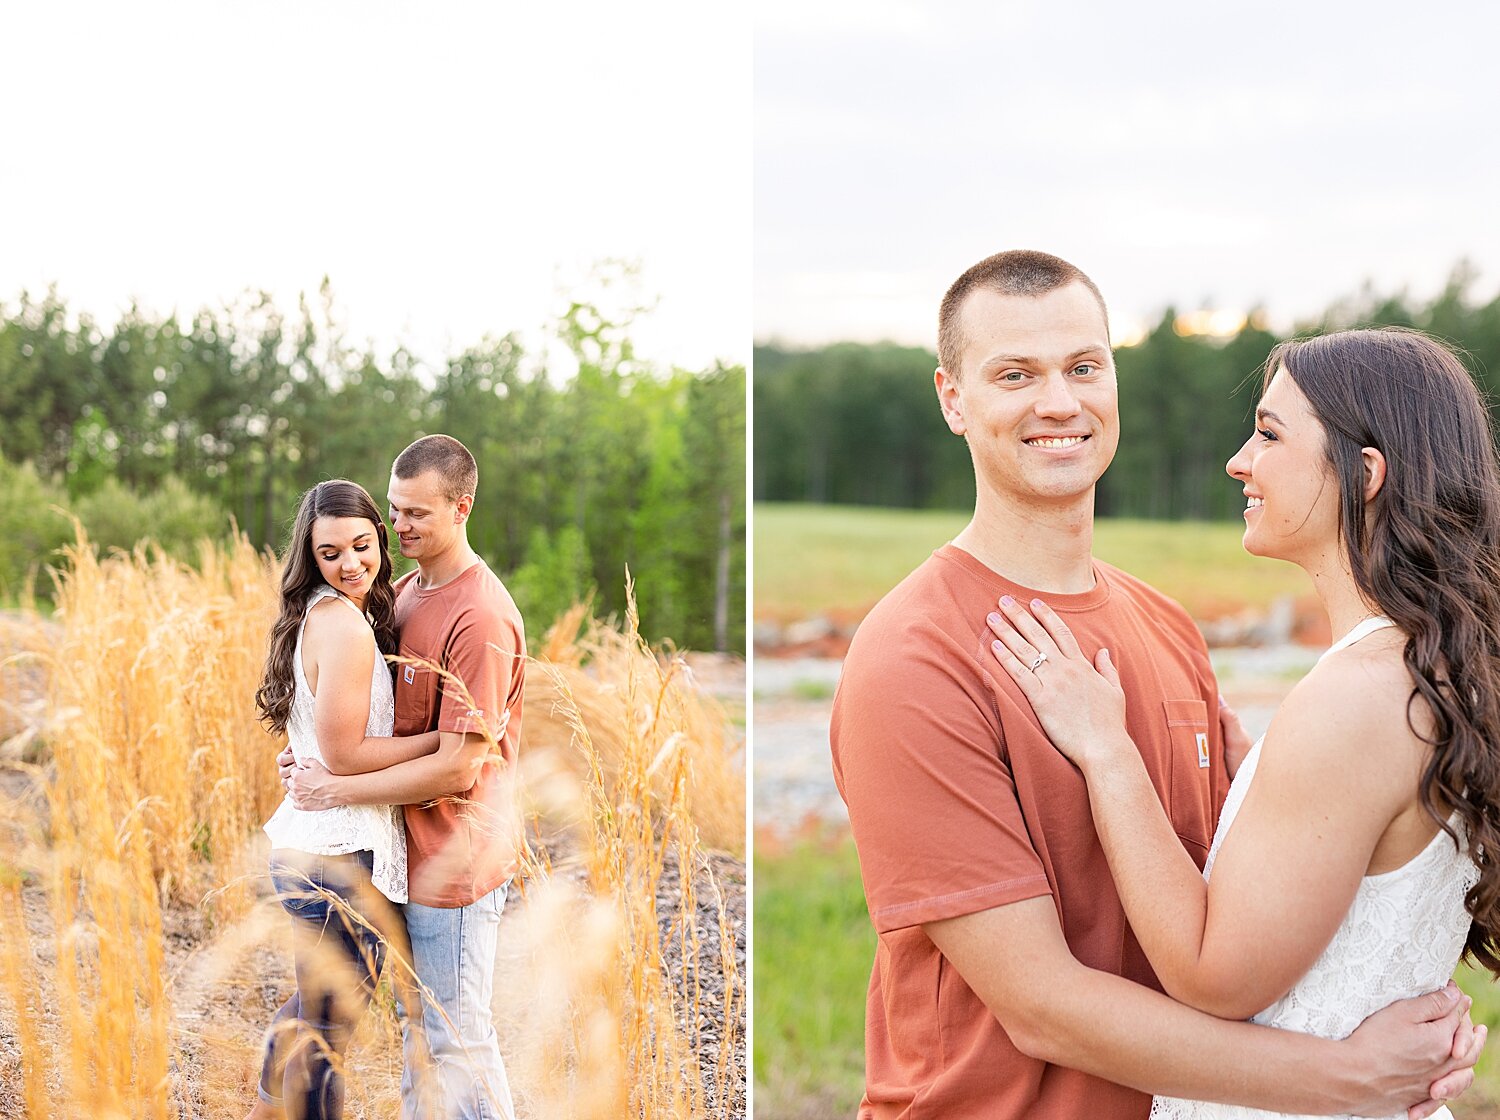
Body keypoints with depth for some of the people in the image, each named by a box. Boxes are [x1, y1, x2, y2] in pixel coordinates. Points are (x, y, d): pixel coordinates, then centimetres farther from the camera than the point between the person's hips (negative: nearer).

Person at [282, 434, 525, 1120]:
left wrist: (335, 789, -17)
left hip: (454, 859, -9)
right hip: (406, 851, 9)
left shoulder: (480, 620, -21)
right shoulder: (404, 590, 7)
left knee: (456, 1038, 2)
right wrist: (312, 756, 1)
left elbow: (457, 767, -23)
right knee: (416, 1024, 19)